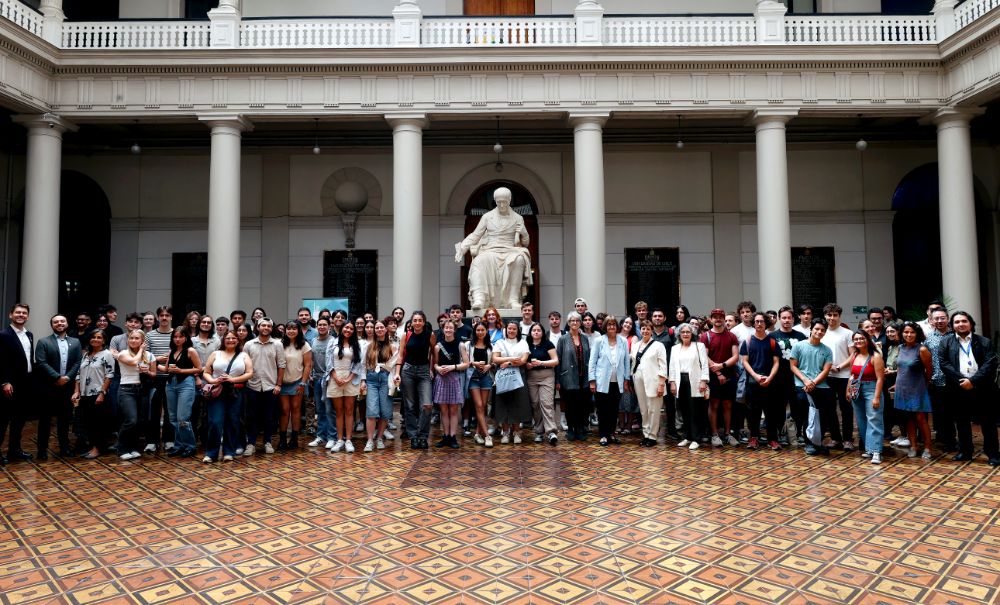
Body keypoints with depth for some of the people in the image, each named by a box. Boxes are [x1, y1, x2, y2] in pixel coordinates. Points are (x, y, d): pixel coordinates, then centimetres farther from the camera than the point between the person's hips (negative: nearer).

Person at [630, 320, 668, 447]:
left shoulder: (658, 345, -1)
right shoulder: (635, 346, 12)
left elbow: (663, 366, -5)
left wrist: (661, 384, -11)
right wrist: (631, 381, 10)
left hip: (653, 382, -4)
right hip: (639, 382, 4)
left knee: (653, 410, -1)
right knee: (643, 410, 8)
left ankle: (652, 436, 8)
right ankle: (645, 434, 17)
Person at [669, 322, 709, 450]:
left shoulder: (699, 346, 4)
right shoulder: (675, 348, 15)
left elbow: (705, 365, -2)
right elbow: (672, 367, 13)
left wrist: (703, 381, -10)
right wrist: (672, 382, 4)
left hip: (694, 382, -4)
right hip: (680, 382, 4)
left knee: (695, 412, -3)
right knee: (684, 411, 6)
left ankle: (695, 439, 2)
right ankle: (687, 437, 15)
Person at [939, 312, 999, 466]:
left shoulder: (984, 342, 5)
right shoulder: (946, 342, 7)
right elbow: (944, 363, -2)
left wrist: (973, 381, -16)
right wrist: (961, 380, -13)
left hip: (982, 388, -1)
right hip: (959, 388, 1)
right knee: (962, 421, 10)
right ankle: (965, 451, 21)